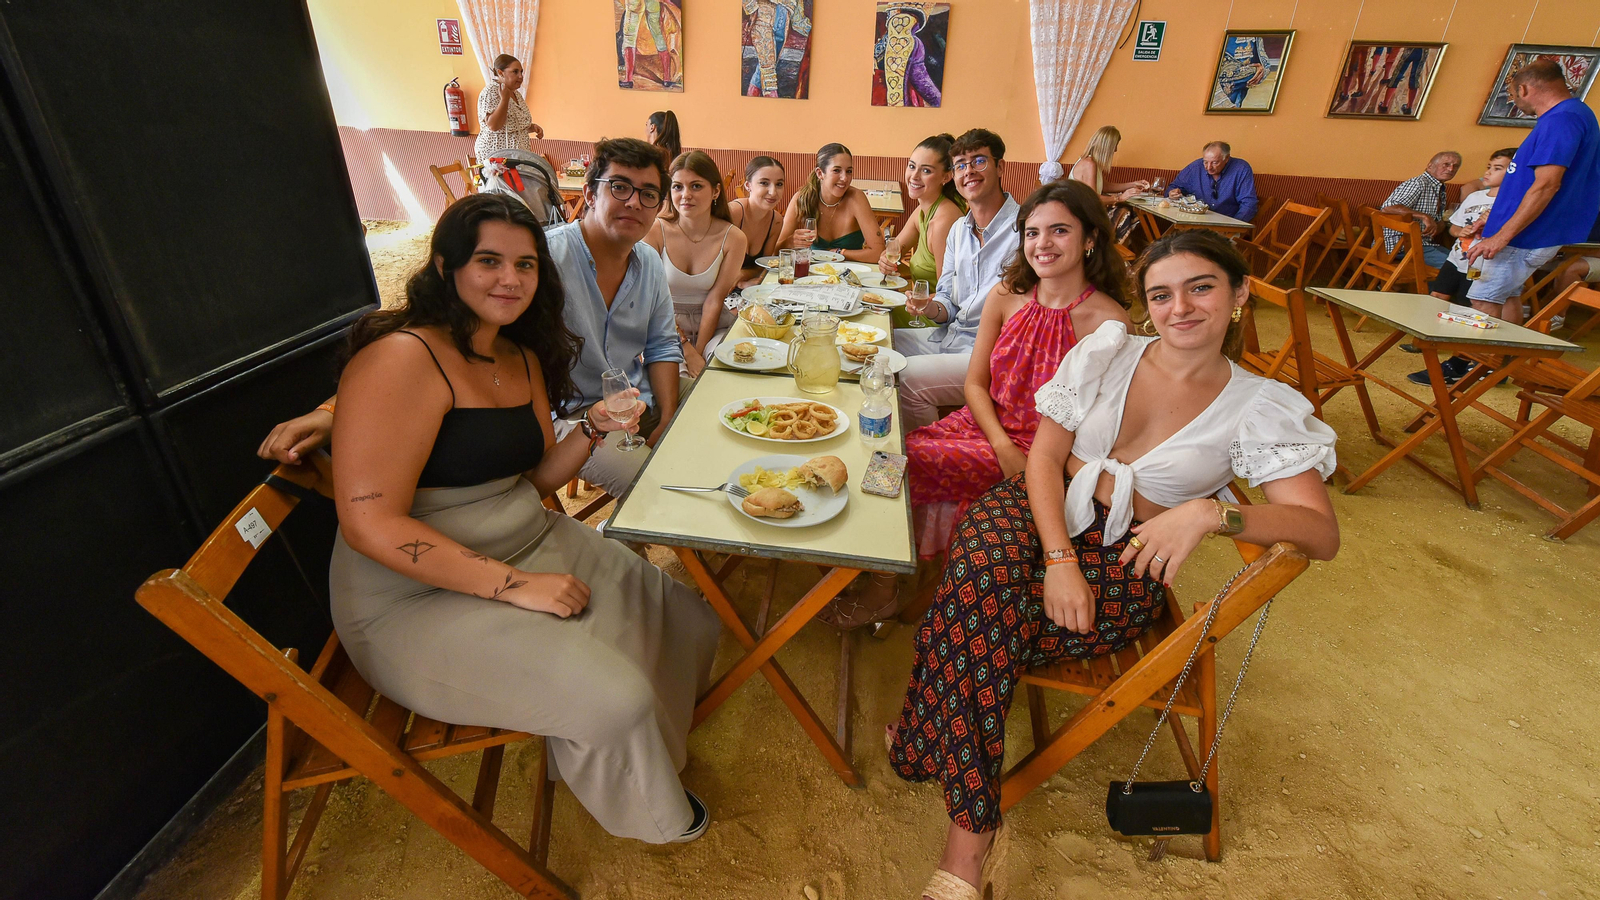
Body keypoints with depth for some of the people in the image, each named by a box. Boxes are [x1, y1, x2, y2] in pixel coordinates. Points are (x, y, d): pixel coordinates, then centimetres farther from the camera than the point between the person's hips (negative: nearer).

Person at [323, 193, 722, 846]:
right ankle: (645, 813, 17)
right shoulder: (403, 357, -20)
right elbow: (370, 523, -24)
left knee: (689, 620, 3)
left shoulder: (524, 358, 8)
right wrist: (514, 585, -24)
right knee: (614, 697, -21)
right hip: (417, 595, -8)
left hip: (532, 544, 9)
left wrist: (594, 428, -7)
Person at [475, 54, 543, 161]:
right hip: (495, 155, -7)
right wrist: (504, 98, -27)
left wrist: (533, 127, 5)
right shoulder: (490, 92, -12)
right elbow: (493, 126, -24)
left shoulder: (517, 94, 13)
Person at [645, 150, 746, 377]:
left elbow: (714, 300, -6)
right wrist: (686, 349, -19)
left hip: (713, 325, 2)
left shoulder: (732, 238, -5)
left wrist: (699, 352, -15)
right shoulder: (655, 232, -9)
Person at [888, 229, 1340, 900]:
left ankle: (933, 740, -5)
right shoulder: (1106, 349, 5)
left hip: (1124, 558, -2)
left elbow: (1323, 533, -8)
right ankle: (971, 833, -18)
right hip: (1036, 511, 2)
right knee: (984, 582, -33)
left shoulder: (1262, 409, 0)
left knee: (974, 625, -31)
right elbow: (1045, 456, 0)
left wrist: (1211, 512, -28)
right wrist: (1060, 558, -14)